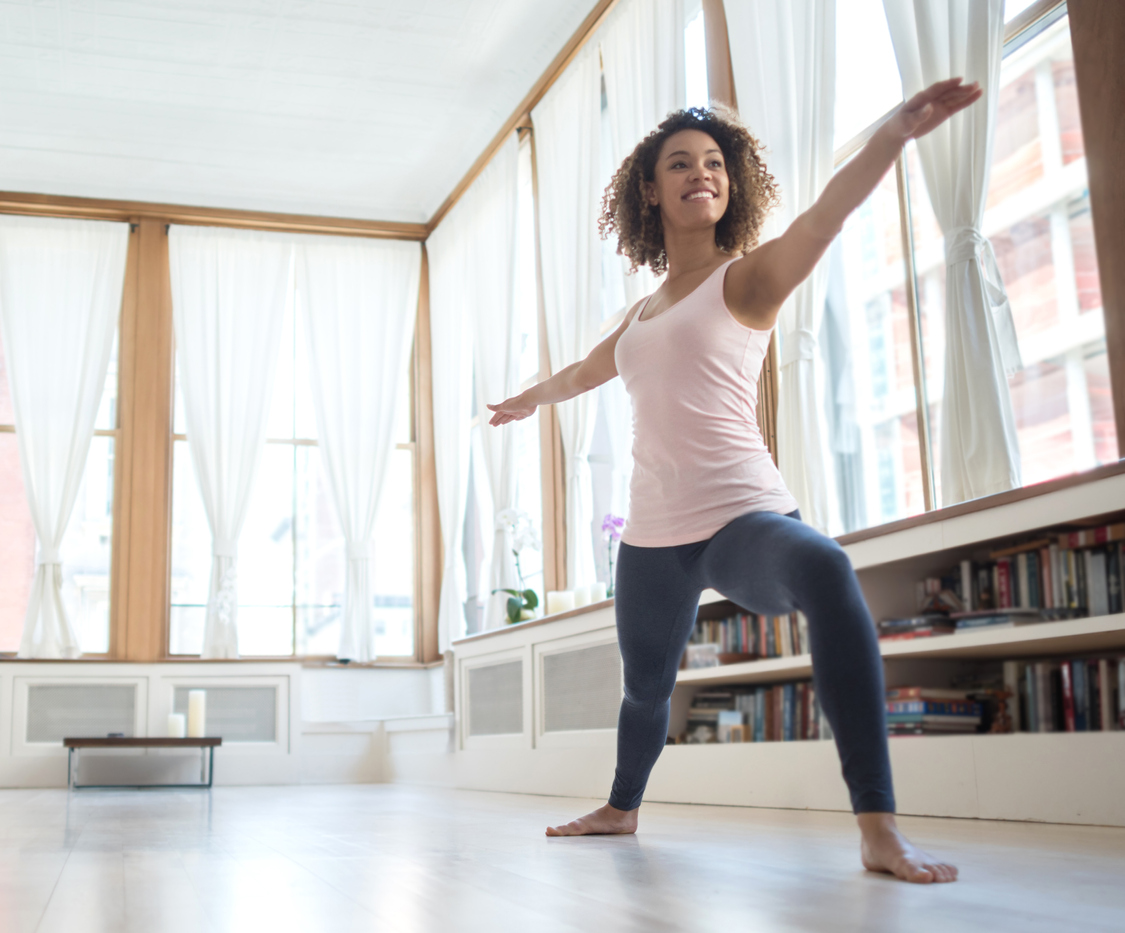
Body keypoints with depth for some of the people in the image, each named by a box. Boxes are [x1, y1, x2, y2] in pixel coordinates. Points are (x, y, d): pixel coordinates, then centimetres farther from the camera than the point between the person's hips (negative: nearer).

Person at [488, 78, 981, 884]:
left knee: (824, 573, -38)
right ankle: (622, 808, 47)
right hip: (653, 532, 7)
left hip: (743, 513, -6)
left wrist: (895, 132, -38)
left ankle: (881, 830, -41)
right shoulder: (643, 313, 17)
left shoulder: (747, 278, 0)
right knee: (645, 687, 17)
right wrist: (529, 399, 57)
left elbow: (824, 217, -21)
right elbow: (583, 373, 38)